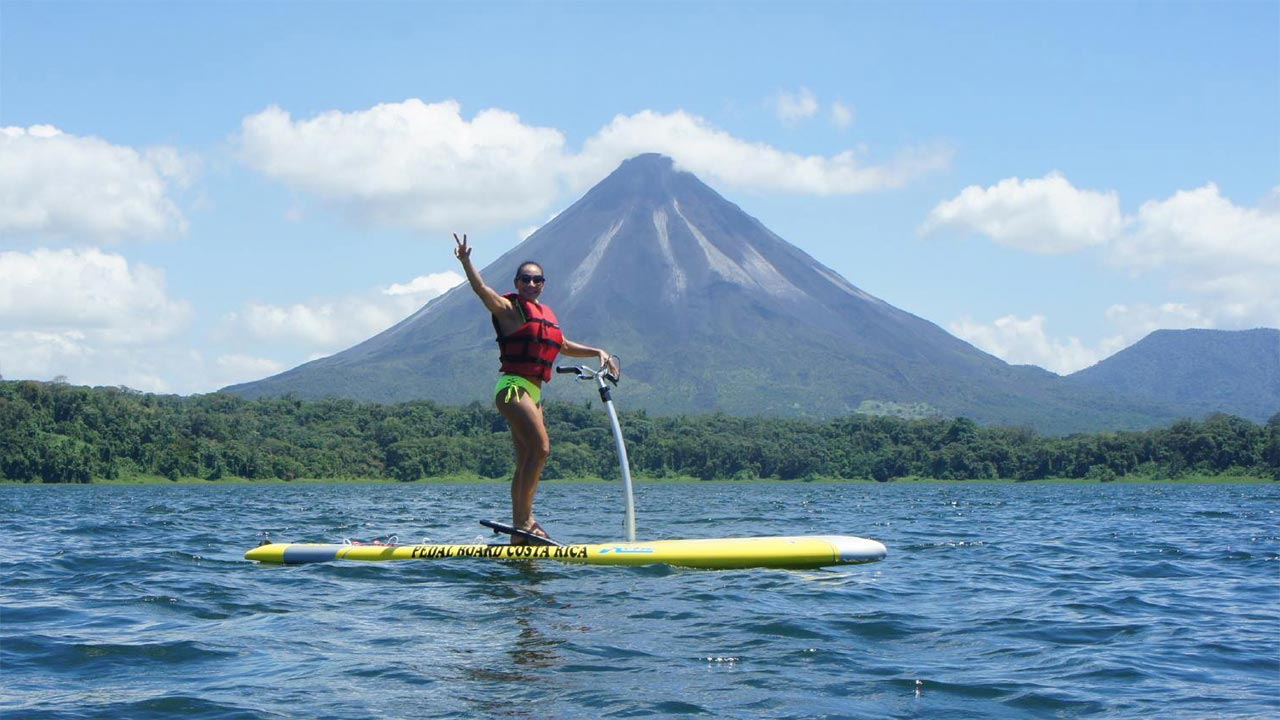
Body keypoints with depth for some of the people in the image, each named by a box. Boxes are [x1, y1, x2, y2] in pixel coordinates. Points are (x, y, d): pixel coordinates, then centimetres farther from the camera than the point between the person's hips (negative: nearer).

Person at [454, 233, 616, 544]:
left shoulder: (545, 314, 19)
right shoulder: (509, 308, -3)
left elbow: (564, 346, 33)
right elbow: (481, 289, -21)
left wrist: (597, 353, 24)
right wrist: (465, 261, -38)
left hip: (533, 392, 9)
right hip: (513, 387, -9)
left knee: (526, 463, 8)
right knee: (540, 447, -20)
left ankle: (519, 530, 11)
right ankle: (524, 519, -18)